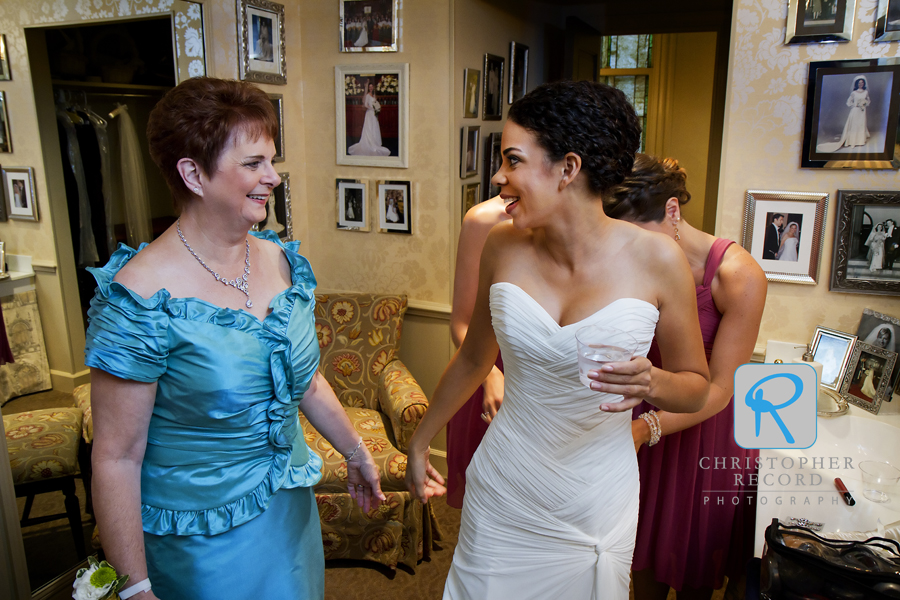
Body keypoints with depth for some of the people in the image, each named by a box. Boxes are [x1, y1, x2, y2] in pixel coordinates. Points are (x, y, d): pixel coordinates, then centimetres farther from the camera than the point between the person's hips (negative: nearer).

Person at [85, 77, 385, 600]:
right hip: (200, 536, -6)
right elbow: (117, 458, -18)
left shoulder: (284, 262, -5)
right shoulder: (142, 297, -24)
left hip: (292, 509, 6)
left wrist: (356, 452, 16)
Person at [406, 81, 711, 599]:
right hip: (500, 497, 2)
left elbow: (697, 386, -2)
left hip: (596, 511, -1)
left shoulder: (656, 260, -15)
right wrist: (420, 443, 17)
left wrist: (651, 384, -26)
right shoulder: (504, 246, -9)